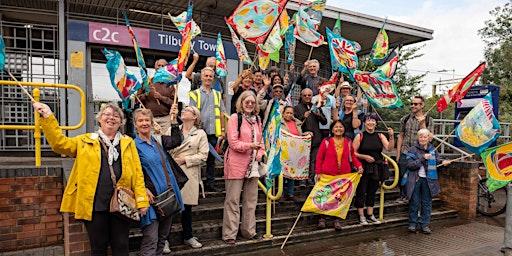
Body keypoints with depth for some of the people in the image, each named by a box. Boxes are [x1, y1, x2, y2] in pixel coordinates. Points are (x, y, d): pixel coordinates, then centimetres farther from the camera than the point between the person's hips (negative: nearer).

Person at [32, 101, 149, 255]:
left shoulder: (128, 143, 8)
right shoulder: (86, 141, 11)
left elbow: (137, 173, 2)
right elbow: (59, 143, -1)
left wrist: (142, 201, -6)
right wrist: (47, 117, -10)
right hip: (94, 205, 0)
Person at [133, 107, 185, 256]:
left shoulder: (157, 141, 12)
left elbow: (176, 141, 5)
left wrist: (173, 119, 0)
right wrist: (145, 190, -18)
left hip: (168, 195, 6)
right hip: (151, 197, -6)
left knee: (162, 237, 16)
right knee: (150, 240, -5)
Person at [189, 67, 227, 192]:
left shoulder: (217, 94, 16)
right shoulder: (195, 94, 4)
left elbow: (221, 113, 15)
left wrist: (222, 129, 9)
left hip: (213, 132, 4)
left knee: (211, 159, 9)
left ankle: (210, 184, 16)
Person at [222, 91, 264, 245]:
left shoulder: (257, 119, 14)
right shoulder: (235, 117, -5)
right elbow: (233, 142, -12)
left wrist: (260, 154, 0)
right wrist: (250, 146, -22)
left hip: (252, 164, 6)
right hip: (236, 164, -6)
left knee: (251, 199, 13)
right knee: (233, 200, 1)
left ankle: (249, 231, 26)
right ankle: (229, 234, 11)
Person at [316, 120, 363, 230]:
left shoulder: (348, 142, 7)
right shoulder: (326, 142, -2)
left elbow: (353, 157, 15)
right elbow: (319, 158, 0)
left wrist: (359, 165, -2)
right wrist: (318, 172, -5)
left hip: (344, 176, 2)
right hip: (327, 175, -2)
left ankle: (336, 220, 22)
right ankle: (322, 219, 21)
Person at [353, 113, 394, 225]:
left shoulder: (380, 136, 5)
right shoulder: (360, 136, -5)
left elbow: (389, 148, -7)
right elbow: (353, 153, -6)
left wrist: (391, 137, -18)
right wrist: (365, 157, -18)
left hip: (376, 168, 4)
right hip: (363, 168, -4)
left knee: (372, 191, 13)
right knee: (361, 192, 1)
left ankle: (370, 215, 24)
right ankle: (361, 216, 11)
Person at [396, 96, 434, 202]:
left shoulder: (428, 120, 2)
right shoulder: (405, 118, 6)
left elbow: (428, 139, -7)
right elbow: (401, 136, 9)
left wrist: (422, 124, -17)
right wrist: (398, 154, 6)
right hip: (404, 154, 2)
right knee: (402, 176, 5)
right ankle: (403, 196, 25)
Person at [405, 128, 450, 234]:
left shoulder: (433, 150, 7)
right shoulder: (413, 150, -4)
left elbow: (437, 160, 16)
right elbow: (410, 165, -13)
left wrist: (442, 162, -6)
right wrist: (423, 158, -19)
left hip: (428, 180, 3)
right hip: (415, 179, -3)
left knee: (427, 202, 8)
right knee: (414, 202, 4)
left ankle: (425, 224, 18)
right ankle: (413, 223, 15)